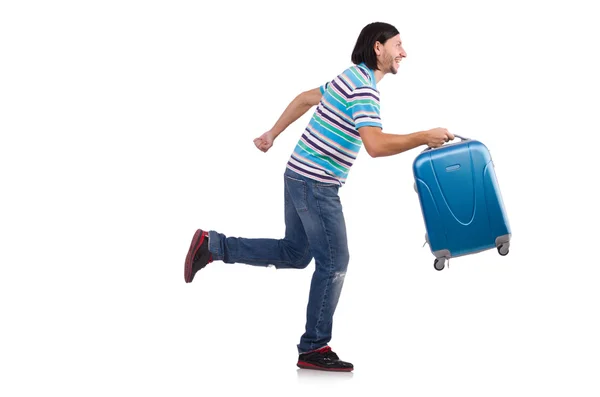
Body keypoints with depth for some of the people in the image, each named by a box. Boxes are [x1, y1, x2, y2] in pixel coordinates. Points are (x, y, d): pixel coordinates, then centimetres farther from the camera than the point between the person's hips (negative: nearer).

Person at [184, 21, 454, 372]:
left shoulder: (352, 78, 14)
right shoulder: (363, 88, -18)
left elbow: (305, 99, 26)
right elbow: (376, 145, -30)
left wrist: (273, 133, 33)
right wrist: (424, 137, -21)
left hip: (301, 177, 10)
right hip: (316, 183, -10)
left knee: (295, 254, 17)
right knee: (334, 262, -3)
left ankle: (213, 245, 16)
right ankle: (314, 348, 6)